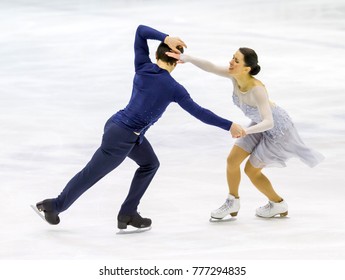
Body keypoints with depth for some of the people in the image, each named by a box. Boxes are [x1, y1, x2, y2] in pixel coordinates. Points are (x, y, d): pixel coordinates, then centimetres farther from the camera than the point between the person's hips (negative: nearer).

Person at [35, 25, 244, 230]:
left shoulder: (143, 67, -2)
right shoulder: (174, 88, -16)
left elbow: (141, 30, 2)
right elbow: (199, 112, -15)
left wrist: (165, 38, -12)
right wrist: (229, 126, -9)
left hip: (118, 124, 7)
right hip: (121, 137, -7)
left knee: (150, 164, 22)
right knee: (91, 174, 11)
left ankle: (128, 214, 23)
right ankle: (54, 206, 28)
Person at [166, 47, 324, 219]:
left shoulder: (257, 89, -39)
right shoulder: (234, 76, -20)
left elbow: (269, 122, -43)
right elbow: (211, 67, -27)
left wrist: (246, 131, -58)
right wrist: (187, 58, -42)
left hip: (277, 128, -7)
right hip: (260, 124, 7)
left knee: (251, 170, 4)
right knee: (232, 159, 4)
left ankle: (278, 205, 26)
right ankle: (233, 203, 24)